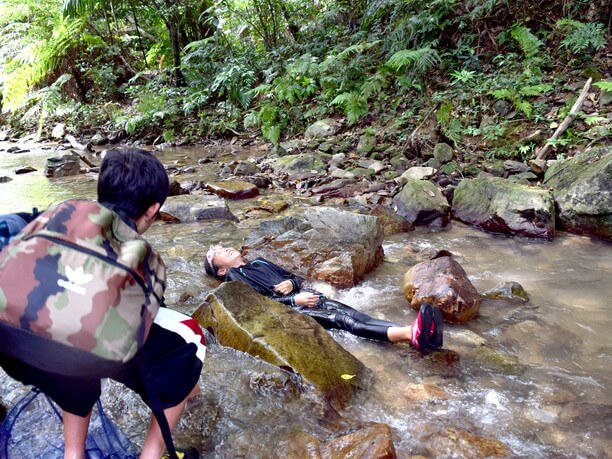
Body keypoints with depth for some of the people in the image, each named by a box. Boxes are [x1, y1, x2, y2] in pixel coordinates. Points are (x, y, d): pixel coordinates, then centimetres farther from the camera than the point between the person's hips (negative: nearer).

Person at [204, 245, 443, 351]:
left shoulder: (259, 262, 32)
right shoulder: (234, 276, 12)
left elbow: (297, 278, 27)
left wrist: (291, 284, 2)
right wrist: (294, 299, -18)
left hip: (306, 296, 7)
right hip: (289, 309, -7)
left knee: (353, 314, -22)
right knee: (343, 320, -31)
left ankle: (414, 333, -46)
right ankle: (410, 334, -54)